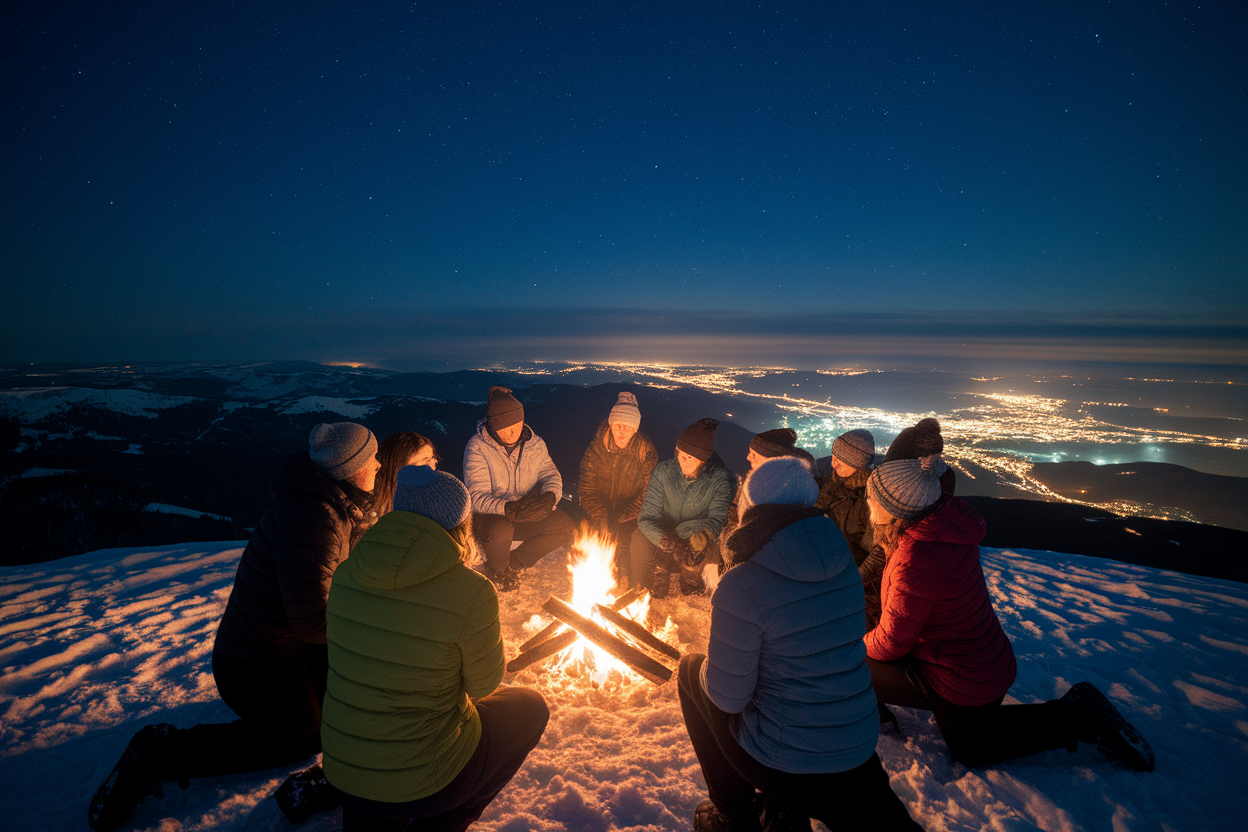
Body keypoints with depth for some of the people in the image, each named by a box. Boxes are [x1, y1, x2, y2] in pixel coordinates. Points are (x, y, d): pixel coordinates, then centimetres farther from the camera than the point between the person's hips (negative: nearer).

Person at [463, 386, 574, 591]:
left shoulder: (534, 443, -1)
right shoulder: (477, 448, -15)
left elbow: (550, 473, 0)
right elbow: (477, 497, -23)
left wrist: (550, 496, -26)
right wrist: (510, 509, -41)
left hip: (527, 514, 5)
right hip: (489, 516, -4)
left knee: (564, 525, -19)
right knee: (500, 530, -38)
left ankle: (513, 564, -1)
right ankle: (497, 571, -2)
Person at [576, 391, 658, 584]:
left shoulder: (647, 451, -12)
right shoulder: (596, 447, -9)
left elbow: (647, 495, -12)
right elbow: (586, 488, -8)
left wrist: (618, 521, -21)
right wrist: (601, 521, -22)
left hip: (631, 517, -1)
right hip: (599, 512, 2)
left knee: (622, 539, -27)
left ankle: (623, 581, 3)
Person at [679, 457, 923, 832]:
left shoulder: (740, 587, -26)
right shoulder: (843, 560, -5)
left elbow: (728, 697, -19)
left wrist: (705, 669, 4)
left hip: (780, 761, -5)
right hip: (858, 755, 6)